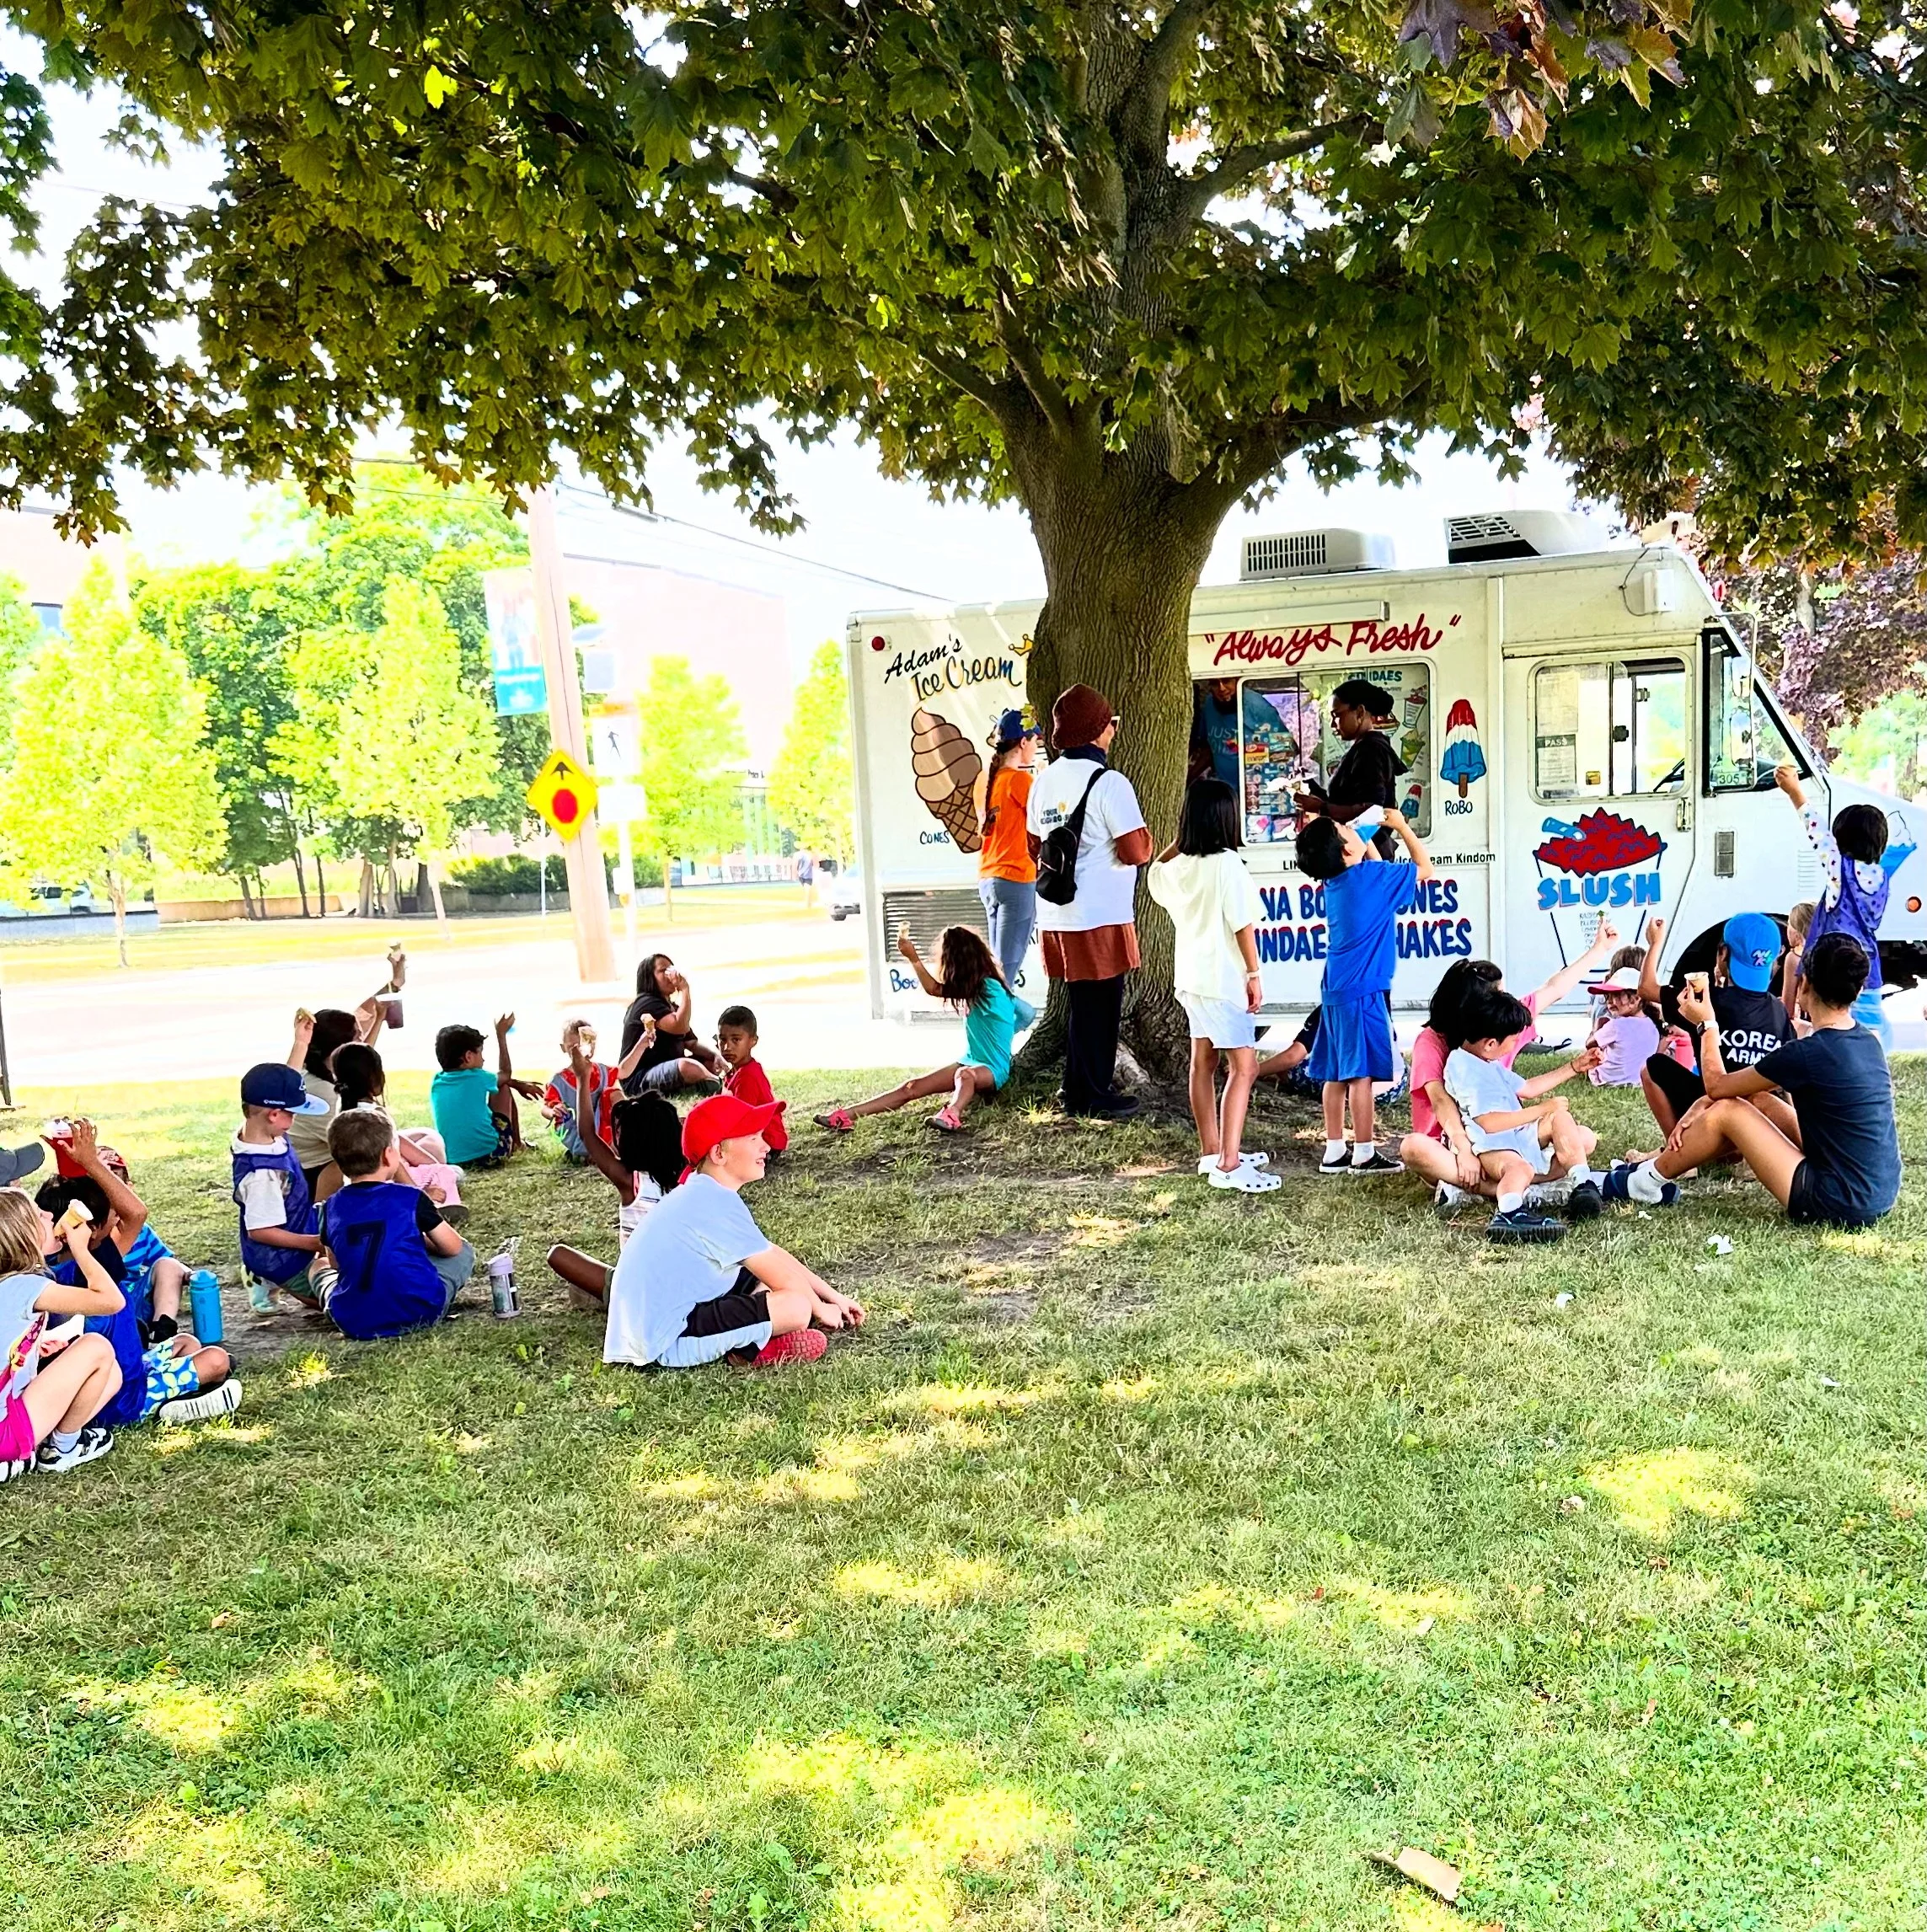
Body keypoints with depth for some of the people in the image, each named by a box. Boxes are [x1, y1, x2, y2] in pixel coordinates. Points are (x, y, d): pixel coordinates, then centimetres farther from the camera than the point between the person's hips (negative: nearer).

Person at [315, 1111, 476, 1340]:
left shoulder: (331, 1207, 0)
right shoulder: (412, 1199, -9)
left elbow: (335, 1263, 13)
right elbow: (452, 1247, 1)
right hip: (419, 1313, -2)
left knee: (320, 1265, 32)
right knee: (464, 1252, 21)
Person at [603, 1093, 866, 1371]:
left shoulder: (702, 1194, 12)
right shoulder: (719, 1204, -19)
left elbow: (773, 1255, 18)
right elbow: (785, 1277, -12)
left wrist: (833, 1296, 19)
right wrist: (821, 1309, 6)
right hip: (668, 1344, -11)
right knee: (797, 1307, -21)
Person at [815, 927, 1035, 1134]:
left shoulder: (987, 989, -17)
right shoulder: (979, 987, 7)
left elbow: (934, 989, -11)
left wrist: (913, 957, -9)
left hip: (993, 1070, -7)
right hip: (969, 1063, 7)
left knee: (965, 1075, -43)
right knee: (910, 1088, -10)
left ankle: (952, 1114, -73)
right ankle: (845, 1116, -22)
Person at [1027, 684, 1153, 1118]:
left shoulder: (1044, 780, 8)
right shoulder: (1108, 783, -14)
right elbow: (1135, 852, -15)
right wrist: (1144, 837, 5)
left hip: (1056, 917, 7)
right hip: (1101, 918, -7)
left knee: (1079, 1006, 17)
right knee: (1101, 1009, 3)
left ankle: (1077, 1093, 23)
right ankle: (1098, 1098, 9)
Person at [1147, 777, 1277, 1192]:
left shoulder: (1177, 866, 4)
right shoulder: (1227, 864, -16)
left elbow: (1154, 874, 28)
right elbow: (1244, 925, -16)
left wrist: (1180, 840, 20)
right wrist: (1254, 975, -9)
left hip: (1191, 975, 8)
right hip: (1224, 977, -8)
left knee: (1203, 1063, 15)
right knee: (1244, 1068, -7)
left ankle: (1212, 1153, 25)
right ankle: (1228, 1165, -11)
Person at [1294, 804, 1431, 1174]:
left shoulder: (1336, 880, 9)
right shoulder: (1369, 876, -13)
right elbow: (1424, 868, -3)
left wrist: (1369, 833, 24)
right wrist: (1402, 826, 5)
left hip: (1336, 991, 8)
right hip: (1363, 991, -8)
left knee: (1336, 1074, 10)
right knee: (1362, 1073, -4)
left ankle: (1334, 1152, 15)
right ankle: (1364, 1154, 1)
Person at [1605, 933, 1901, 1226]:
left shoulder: (1807, 1054, -21)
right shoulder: (1867, 1041, 6)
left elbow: (1717, 1085, -5)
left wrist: (1707, 1024, 8)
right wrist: (1701, 1108, 9)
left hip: (1840, 1207, -9)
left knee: (1727, 1111, -2)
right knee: (1757, 1102, 15)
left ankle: (1647, 1180, 16)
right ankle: (1665, 1160, 27)